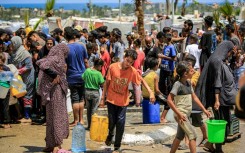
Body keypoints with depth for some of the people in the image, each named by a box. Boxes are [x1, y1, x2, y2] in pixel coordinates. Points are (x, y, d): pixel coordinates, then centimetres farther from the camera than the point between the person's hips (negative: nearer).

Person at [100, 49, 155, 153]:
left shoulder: (133, 71, -12)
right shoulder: (113, 67, -14)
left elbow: (142, 81, 1)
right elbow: (107, 83, -4)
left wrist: (150, 92, -12)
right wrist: (103, 98, -2)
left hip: (123, 101, 0)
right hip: (111, 99, 0)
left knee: (120, 123, -2)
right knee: (112, 121, 5)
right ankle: (110, 135, 42)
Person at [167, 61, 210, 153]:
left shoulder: (188, 83, 9)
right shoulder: (178, 84, -15)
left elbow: (194, 97, 16)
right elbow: (169, 100, -18)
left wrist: (204, 109, 12)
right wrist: (179, 114, -20)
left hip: (187, 114, 8)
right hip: (181, 114, -8)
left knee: (180, 137, 16)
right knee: (192, 135, -13)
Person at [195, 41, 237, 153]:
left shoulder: (221, 61, 16)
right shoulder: (217, 61, -15)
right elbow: (217, 83, -21)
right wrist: (216, 100, -26)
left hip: (225, 98, 10)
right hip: (221, 98, -10)